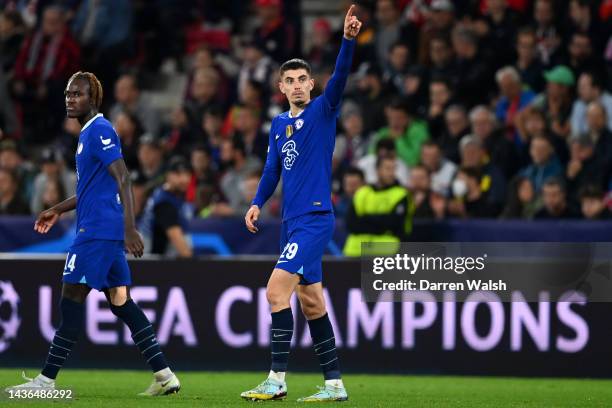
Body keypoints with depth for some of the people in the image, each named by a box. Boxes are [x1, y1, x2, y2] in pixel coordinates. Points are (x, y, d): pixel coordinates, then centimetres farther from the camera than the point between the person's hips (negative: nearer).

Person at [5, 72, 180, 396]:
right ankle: (164, 375, 6)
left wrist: (129, 228, -27)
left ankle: (46, 381, -3)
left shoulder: (99, 131, -11)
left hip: (97, 231, -10)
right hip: (109, 232, 10)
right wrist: (59, 210, 35)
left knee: (71, 301, -6)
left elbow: (122, 180, -20)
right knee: (121, 303, 8)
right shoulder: (89, 132, 19)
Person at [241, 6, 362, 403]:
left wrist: (348, 39, -37)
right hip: (292, 221, 8)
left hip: (315, 218, -8)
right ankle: (334, 384, 15)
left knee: (277, 290, -16)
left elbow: (339, 78, -22)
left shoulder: (322, 111, -5)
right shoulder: (279, 124, 14)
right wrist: (258, 203, 9)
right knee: (311, 302, 10)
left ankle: (277, 380, -13)